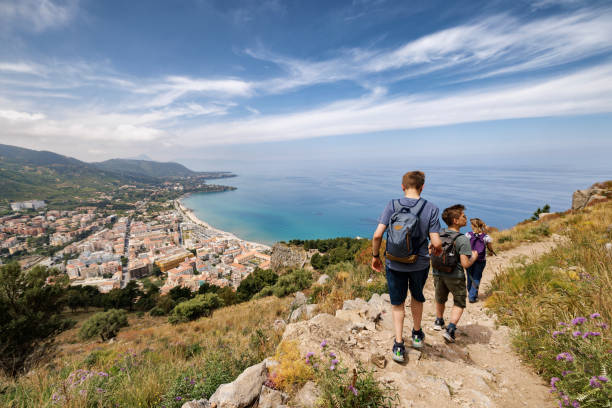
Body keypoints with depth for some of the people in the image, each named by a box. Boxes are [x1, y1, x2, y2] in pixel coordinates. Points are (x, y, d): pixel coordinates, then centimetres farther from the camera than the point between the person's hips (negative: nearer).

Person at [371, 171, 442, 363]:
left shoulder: (392, 205, -12)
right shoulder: (431, 208, -12)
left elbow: (377, 235, -18)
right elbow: (436, 242, -15)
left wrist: (375, 256, -2)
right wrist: (435, 249, 9)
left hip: (394, 263, -1)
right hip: (420, 263, 1)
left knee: (397, 303, 18)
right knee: (417, 298, 27)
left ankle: (398, 346, 22)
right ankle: (417, 335, 47)